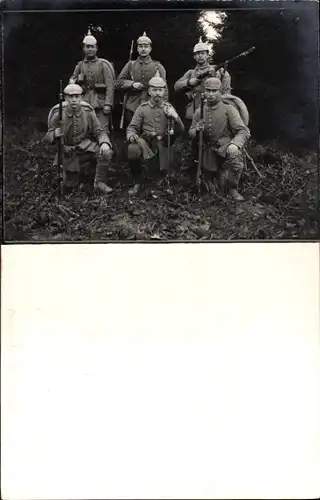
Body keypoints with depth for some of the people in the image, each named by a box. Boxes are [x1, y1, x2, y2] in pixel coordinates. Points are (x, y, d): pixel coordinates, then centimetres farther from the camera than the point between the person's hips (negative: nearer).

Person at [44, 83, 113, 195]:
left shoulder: (88, 112, -10)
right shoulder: (58, 115, -13)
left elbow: (99, 131, -4)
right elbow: (48, 138, -8)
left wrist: (104, 143, -27)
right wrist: (55, 135, -34)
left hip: (86, 147, 1)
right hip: (68, 152, -1)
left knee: (106, 152, -29)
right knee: (67, 189, -3)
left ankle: (99, 182, -12)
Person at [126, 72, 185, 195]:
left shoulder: (169, 108, 8)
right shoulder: (142, 108, 5)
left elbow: (180, 131, 1)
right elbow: (132, 127, 1)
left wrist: (176, 117, -20)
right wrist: (131, 134, -24)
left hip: (163, 143, 1)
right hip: (145, 141, -1)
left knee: (165, 170, -15)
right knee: (132, 150, -33)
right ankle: (138, 180, -7)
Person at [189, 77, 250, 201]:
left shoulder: (229, 109, -5)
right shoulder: (199, 112, 7)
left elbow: (243, 131, -15)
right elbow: (191, 134, 15)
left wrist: (235, 144, -37)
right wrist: (196, 130, -11)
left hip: (226, 148, -3)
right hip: (210, 153, 4)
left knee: (235, 154, -38)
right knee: (222, 187, 3)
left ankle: (232, 188, -18)